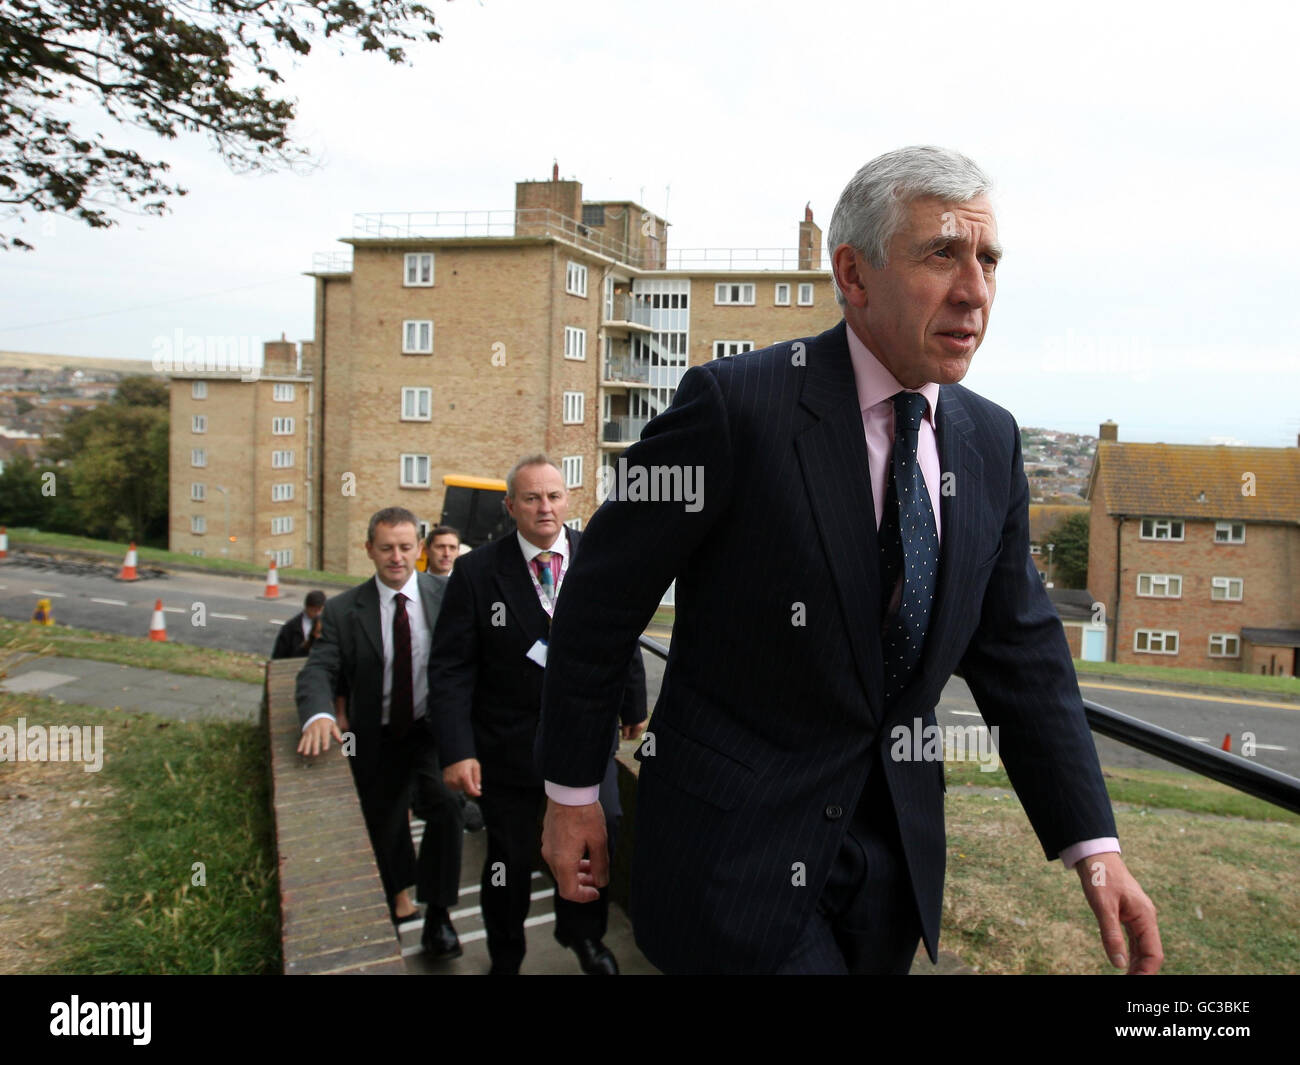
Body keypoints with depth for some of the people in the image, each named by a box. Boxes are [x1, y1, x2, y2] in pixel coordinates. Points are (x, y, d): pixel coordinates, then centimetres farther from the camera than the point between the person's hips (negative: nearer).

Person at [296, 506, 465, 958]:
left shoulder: (447, 594, -6)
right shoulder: (343, 610, -4)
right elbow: (319, 670, -11)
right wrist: (318, 714, -32)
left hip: (434, 729, -2)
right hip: (377, 737, 2)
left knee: (444, 806, -24)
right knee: (383, 825, 17)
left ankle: (437, 914, -2)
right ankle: (399, 900, 48)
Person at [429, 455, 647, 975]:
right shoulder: (476, 571, -9)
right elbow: (450, 668, -10)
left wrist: (633, 706, 14)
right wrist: (457, 750, -17)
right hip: (509, 742, -1)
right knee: (510, 857, 12)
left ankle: (581, 930, 29)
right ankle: (505, 960, 38)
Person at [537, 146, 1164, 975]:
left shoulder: (990, 440, 1)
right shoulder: (736, 403, -18)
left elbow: (1020, 650, 6)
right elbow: (601, 601, -11)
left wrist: (1093, 844, 0)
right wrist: (573, 792, -4)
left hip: (897, 850, 6)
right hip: (736, 841, -5)